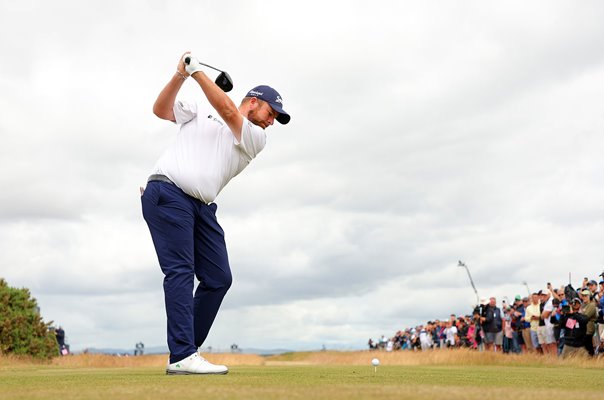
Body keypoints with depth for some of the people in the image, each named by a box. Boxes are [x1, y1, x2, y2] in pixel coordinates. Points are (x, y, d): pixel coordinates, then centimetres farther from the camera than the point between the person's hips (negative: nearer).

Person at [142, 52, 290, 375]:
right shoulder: (200, 110, 15)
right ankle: (182, 356, -20)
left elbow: (228, 112, -2)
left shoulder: (256, 138, 15)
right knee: (181, 271, -15)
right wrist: (180, 75, -4)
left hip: (203, 208, 5)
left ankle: (185, 353, 6)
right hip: (167, 194, -5)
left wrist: (198, 71, -4)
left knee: (218, 278, -1)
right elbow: (160, 109, 9)